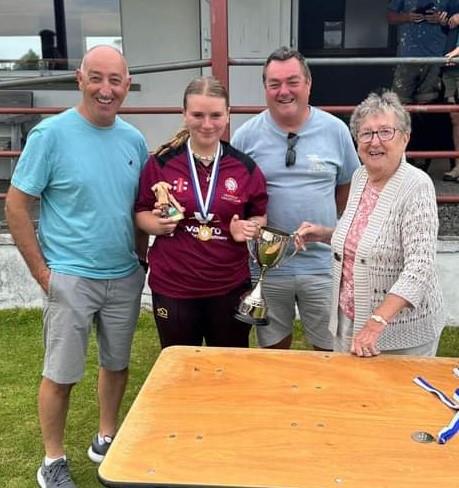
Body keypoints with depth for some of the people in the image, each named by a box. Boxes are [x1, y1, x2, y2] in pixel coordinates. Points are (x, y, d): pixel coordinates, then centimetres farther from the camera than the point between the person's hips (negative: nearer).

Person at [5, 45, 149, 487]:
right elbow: (15, 205, -10)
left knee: (116, 363, 16)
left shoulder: (134, 139, 2)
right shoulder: (51, 134, -12)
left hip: (125, 278, 5)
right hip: (70, 279, -4)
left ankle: (106, 439, 38)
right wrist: (42, 271, -11)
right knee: (61, 374, 6)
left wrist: (141, 256, 6)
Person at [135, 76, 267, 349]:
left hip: (230, 288, 1)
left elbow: (260, 216, 10)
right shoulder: (162, 162, -5)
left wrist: (250, 228, -11)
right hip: (172, 288, -1)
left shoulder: (245, 167, -1)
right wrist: (159, 225, -16)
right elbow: (141, 211, 4)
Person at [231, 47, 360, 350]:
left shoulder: (336, 130, -2)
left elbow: (348, 187, 8)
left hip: (323, 264, 0)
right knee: (273, 349, 18)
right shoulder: (247, 135, -4)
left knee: (331, 349, 13)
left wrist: (332, 230, 4)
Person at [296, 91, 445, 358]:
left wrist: (376, 323, -29)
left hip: (402, 330, -6)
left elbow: (419, 268, -25)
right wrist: (324, 234, 1)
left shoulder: (416, 186, -19)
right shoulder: (359, 177, 1)